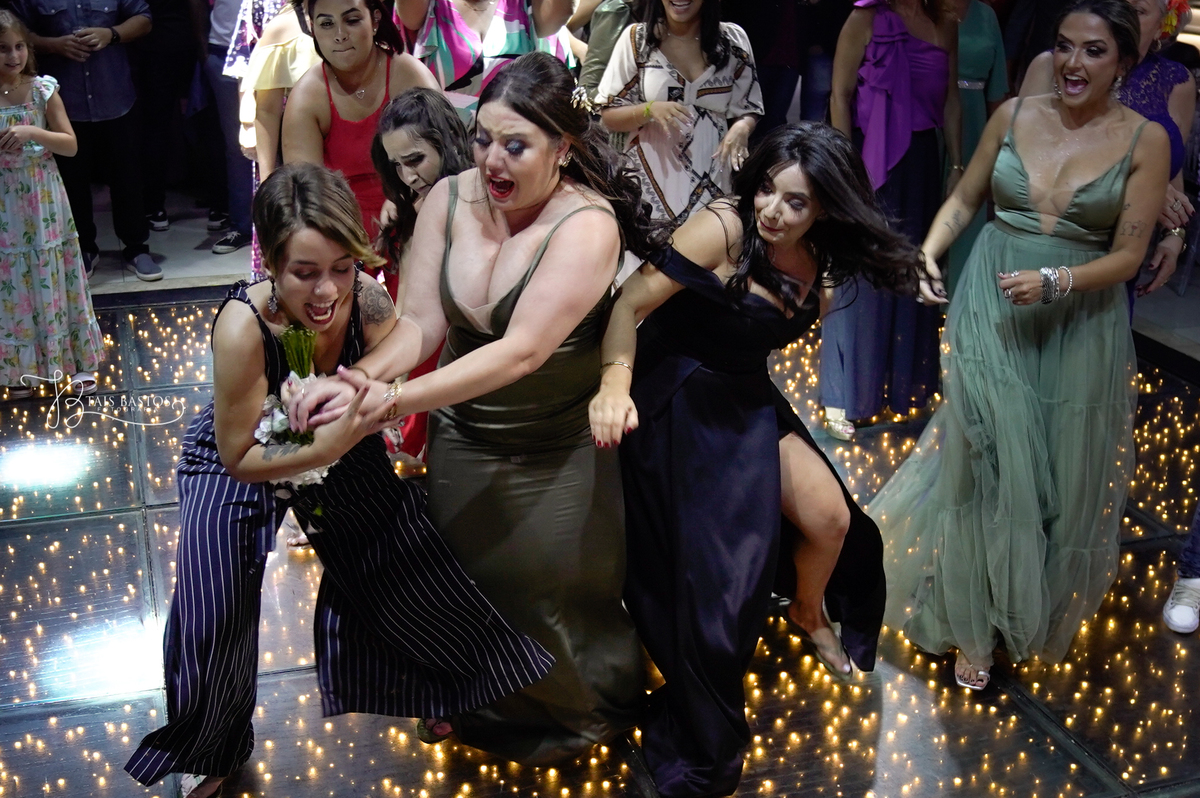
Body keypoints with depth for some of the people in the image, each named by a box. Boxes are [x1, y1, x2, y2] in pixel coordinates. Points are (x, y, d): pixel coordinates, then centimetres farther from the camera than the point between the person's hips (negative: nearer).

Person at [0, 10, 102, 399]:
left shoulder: (43, 89, -4)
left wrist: (32, 133, -20)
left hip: (44, 202, 0)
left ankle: (76, 360, 19)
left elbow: (71, 145, -6)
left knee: (52, 279, 8)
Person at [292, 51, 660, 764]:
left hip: (557, 457, -4)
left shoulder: (587, 226, -26)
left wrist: (391, 400, -42)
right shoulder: (450, 199, -10)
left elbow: (520, 352, -34)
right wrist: (362, 378, -35)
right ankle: (485, 712, 51)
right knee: (472, 587, 21)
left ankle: (583, 714, 46)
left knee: (553, 595, 13)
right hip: (463, 443, 5)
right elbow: (419, 323, -13)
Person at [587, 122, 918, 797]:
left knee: (830, 517, -7)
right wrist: (616, 381, -40)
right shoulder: (724, 228, -22)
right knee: (706, 574, -4)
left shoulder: (816, 258, -3)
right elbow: (630, 307, -25)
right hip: (676, 410, -5)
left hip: (749, 404, 6)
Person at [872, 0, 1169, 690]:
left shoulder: (1146, 140, -6)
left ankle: (1041, 609, 36)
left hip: (1079, 323, 0)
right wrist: (927, 255, -6)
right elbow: (965, 199, 10)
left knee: (1062, 474, 10)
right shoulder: (1014, 115, 0)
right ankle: (977, 626, 17)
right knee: (988, 462, 1)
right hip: (991, 311, 1)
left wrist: (1054, 281, -23)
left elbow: (1128, 255, -8)